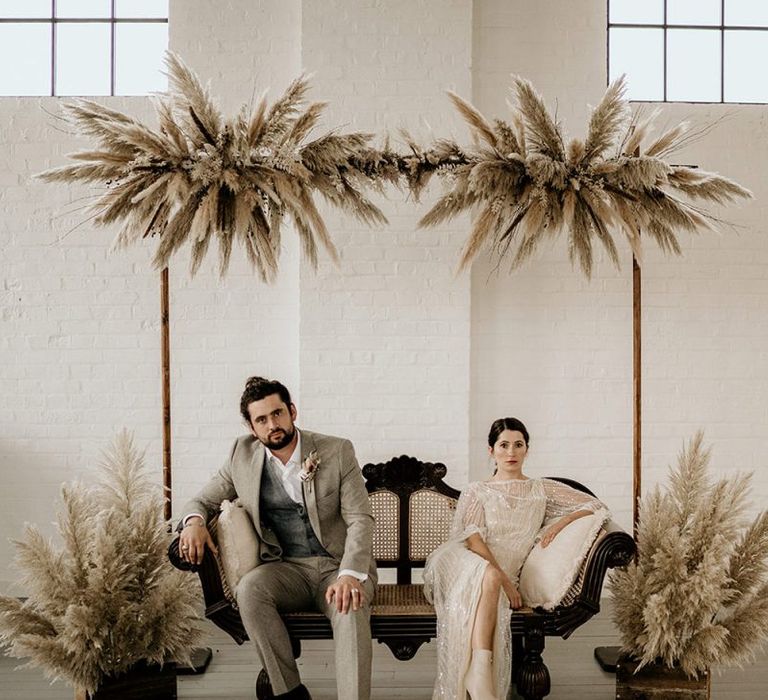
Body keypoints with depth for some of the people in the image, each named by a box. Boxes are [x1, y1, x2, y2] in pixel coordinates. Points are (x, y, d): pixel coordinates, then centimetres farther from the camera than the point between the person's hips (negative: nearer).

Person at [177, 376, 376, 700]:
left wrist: (350, 575, -27)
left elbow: (360, 519, -9)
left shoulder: (337, 451, -5)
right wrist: (194, 521, -14)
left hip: (339, 565, -2)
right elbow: (202, 500, 13)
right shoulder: (242, 454, 3)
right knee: (248, 588, -30)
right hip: (287, 569, 3)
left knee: (350, 607, -34)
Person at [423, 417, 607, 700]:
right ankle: (480, 674, -44)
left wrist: (561, 522, 1)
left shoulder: (541, 490, 22)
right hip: (461, 564, -1)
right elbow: (472, 537, -1)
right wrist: (503, 578, -17)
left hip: (501, 576, 1)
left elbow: (594, 504, 20)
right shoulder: (475, 493, 17)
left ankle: (476, 676, -40)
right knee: (487, 575, -37)